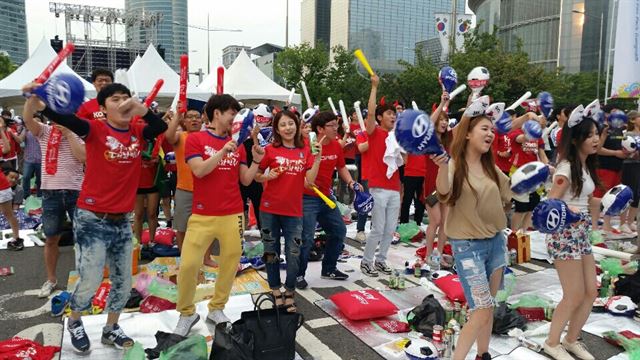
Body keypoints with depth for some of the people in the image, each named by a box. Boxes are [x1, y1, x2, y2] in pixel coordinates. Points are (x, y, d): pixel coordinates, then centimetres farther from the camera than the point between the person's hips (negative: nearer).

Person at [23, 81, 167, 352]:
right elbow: (64, 119, -25)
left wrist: (141, 109, -24)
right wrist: (36, 101, -42)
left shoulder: (137, 132, 4)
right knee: (90, 281, 1)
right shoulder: (96, 130, -10)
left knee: (123, 282, 13)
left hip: (122, 220, 5)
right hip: (92, 219, -5)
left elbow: (162, 127, -9)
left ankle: (111, 328, 34)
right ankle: (74, 322, 31)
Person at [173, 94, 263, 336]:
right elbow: (199, 170, -15)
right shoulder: (195, 139, -1)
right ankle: (187, 313, 16)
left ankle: (216, 308, 26)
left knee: (230, 264, 6)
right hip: (202, 215, -3)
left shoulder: (238, 143, 10)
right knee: (188, 264, -6)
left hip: (233, 215, 4)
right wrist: (223, 151, -19)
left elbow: (246, 180, 9)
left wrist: (256, 161, -6)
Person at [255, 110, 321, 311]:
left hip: (294, 211, 1)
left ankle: (289, 294, 19)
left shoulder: (305, 151, 2)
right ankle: (276, 292, 25)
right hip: (270, 209, -1)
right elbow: (256, 176, 5)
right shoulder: (270, 149, -3)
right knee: (271, 252, 9)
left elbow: (310, 180, -5)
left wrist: (318, 158, -14)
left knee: (293, 254, 3)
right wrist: (267, 176, -16)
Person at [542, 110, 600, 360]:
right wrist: (568, 211, -39)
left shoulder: (586, 166, 9)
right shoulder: (566, 168, -18)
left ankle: (571, 339, 29)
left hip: (581, 235, 9)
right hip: (564, 236, -9)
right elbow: (551, 203, -21)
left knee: (591, 292, 12)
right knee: (574, 296, -1)